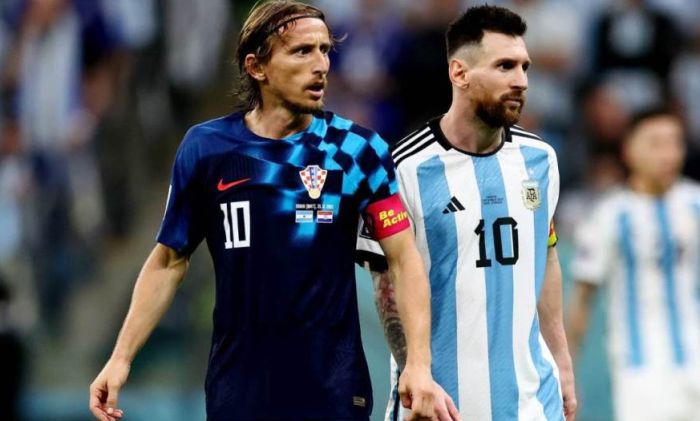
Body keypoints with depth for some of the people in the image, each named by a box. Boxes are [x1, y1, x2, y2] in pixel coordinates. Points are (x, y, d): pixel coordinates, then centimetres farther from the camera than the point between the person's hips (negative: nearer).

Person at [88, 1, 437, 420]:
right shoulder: (206, 147, 0)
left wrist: (419, 364, -17)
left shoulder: (357, 150, -4)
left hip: (332, 386, -1)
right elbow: (169, 261, 7)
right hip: (237, 387, 1)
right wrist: (121, 357, 1)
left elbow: (405, 258, -6)